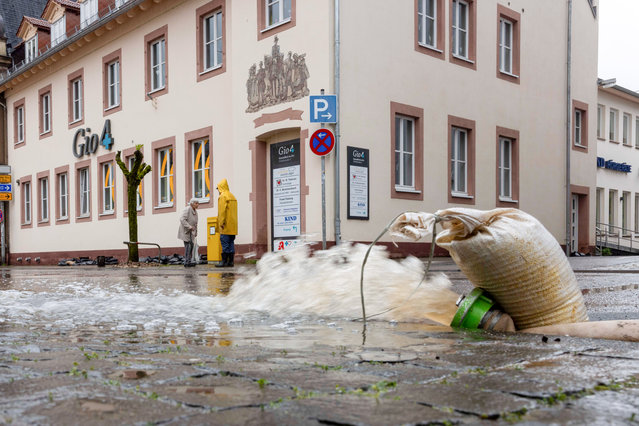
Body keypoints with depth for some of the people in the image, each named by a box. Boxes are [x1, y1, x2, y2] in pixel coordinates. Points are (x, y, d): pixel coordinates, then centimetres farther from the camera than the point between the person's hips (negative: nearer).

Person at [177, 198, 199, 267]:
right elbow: (182, 219, -24)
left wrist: (196, 232, 16)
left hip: (191, 231, 8)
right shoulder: (187, 209, -14)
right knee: (188, 245, -15)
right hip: (185, 231, -8)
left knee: (191, 245, 5)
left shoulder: (195, 211, 11)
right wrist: (189, 227, -28)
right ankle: (187, 262, -16)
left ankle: (188, 261, 10)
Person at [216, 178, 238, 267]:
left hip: (226, 225, -8)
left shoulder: (222, 196, -8)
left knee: (224, 242, -7)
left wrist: (221, 222, -16)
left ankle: (224, 261, -9)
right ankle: (231, 261, 7)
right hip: (233, 225, 8)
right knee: (231, 242, 8)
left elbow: (222, 211, -15)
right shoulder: (232, 196, 18)